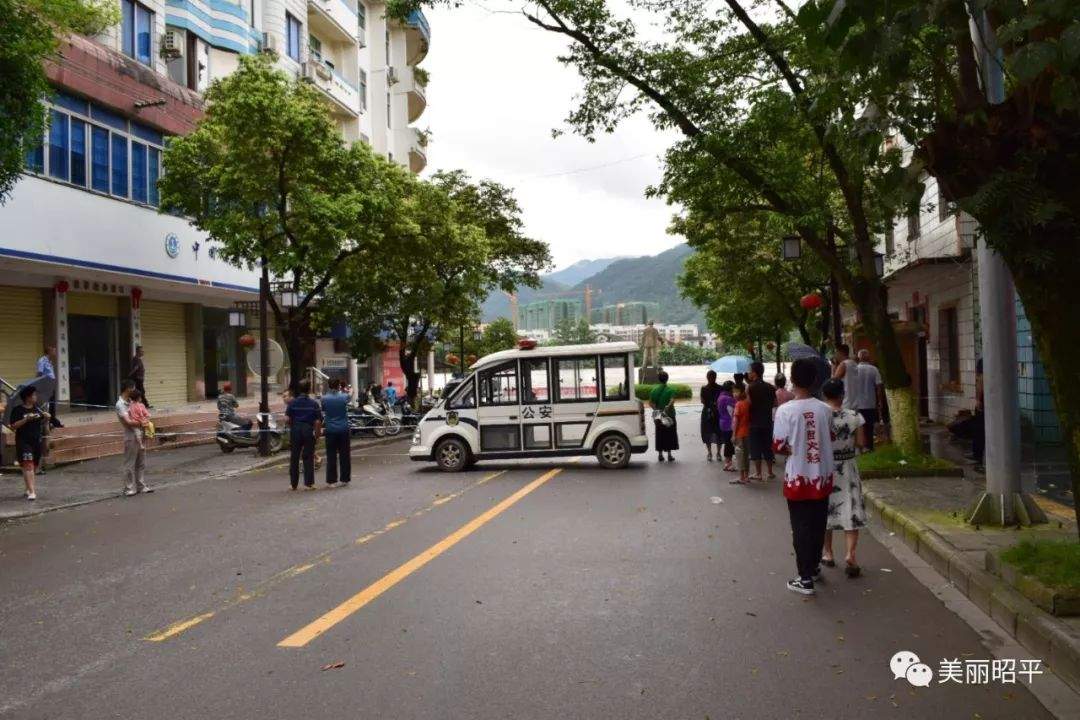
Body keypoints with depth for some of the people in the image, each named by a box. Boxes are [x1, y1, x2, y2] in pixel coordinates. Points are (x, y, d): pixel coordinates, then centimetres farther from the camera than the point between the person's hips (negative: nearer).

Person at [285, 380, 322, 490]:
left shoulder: (292, 402, -2)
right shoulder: (314, 403, -4)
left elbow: (287, 419, -6)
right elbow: (318, 421, -8)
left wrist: (292, 426, 13)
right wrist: (317, 433, 4)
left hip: (295, 431, 1)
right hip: (308, 431, -1)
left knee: (294, 458, 10)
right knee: (308, 458, 4)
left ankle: (293, 483, 16)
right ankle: (308, 483, 3)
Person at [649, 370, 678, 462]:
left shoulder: (654, 390, 4)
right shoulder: (671, 389, -6)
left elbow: (650, 403, -2)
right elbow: (672, 401, -22)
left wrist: (656, 409, -10)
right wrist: (668, 407, -27)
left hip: (658, 416, 3)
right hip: (669, 415, -3)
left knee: (660, 435, 10)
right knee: (670, 435, 4)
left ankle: (660, 454, 11)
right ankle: (669, 455, 4)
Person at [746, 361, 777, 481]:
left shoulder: (750, 387, -12)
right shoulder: (770, 387, 4)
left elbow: (748, 403, -22)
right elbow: (775, 403, 7)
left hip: (754, 423, -5)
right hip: (767, 422, 5)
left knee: (755, 448, 3)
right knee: (767, 448, 13)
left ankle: (758, 473, 6)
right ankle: (770, 473, 18)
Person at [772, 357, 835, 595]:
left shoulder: (785, 410, -16)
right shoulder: (825, 409, -3)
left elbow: (779, 446, -14)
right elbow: (831, 438, 10)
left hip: (798, 478, -4)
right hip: (822, 476, 4)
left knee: (801, 528, 4)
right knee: (818, 525, 18)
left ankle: (805, 579, 6)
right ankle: (814, 565, 33)